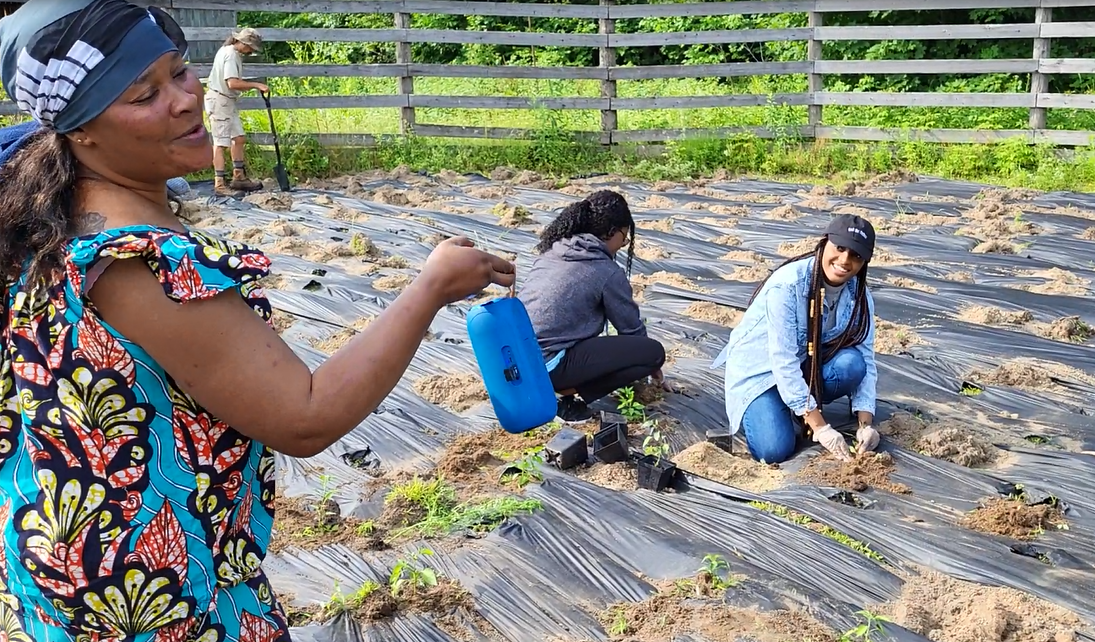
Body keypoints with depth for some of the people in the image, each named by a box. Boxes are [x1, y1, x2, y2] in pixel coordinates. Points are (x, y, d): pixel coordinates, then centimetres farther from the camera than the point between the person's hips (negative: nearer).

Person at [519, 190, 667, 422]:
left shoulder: (550, 252, 16)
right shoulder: (607, 272, -5)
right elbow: (632, 328, 8)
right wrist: (651, 365, 28)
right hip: (546, 365, -8)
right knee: (653, 352, -1)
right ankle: (568, 394, -4)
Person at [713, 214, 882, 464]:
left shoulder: (859, 295, -10)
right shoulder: (787, 284, -28)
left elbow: (865, 358, -10)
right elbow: (783, 361, -30)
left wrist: (865, 423, -23)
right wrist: (820, 427, -31)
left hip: (808, 364, 5)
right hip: (760, 368, -5)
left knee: (852, 363, -26)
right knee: (775, 451, -25)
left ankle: (798, 410, -1)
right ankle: (759, 410, 8)